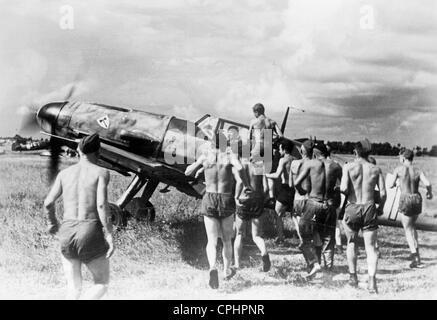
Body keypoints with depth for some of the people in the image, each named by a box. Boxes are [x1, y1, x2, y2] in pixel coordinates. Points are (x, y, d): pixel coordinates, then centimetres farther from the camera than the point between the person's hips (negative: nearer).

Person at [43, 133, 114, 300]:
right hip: (91, 232, -4)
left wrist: (52, 222, 26)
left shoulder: (64, 173, 9)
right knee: (102, 284, 12)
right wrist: (109, 236, -12)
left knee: (74, 289, 14)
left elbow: (48, 203, 7)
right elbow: (102, 205, -14)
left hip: (67, 232, 4)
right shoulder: (101, 172, -3)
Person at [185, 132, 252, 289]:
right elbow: (239, 168, -25)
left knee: (212, 241, -3)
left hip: (209, 201, 1)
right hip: (227, 202, 0)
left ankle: (213, 268, -30)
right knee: (227, 239, 21)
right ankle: (227, 271, 34)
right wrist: (246, 184, -7)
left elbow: (187, 172, 11)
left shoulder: (205, 155, 3)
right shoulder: (230, 156, -3)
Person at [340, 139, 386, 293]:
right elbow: (383, 193, 0)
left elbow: (344, 189, -14)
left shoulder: (348, 166, -2)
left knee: (351, 242, 20)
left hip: (352, 208, -1)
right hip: (369, 208, 1)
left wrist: (341, 189, 8)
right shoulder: (376, 169, 5)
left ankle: (353, 276, 19)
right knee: (370, 247, 3)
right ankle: (372, 280, -12)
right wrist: (380, 208, 16)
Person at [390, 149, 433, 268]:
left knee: (408, 229, 1)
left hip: (406, 200, -4)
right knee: (412, 225, 27)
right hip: (417, 199, 4)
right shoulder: (418, 170, 1)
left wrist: (393, 184, 32)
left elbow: (392, 184, 7)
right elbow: (427, 184, -12)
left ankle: (416, 258, -11)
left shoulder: (398, 169, -5)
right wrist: (430, 193, 9)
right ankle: (415, 251, 23)